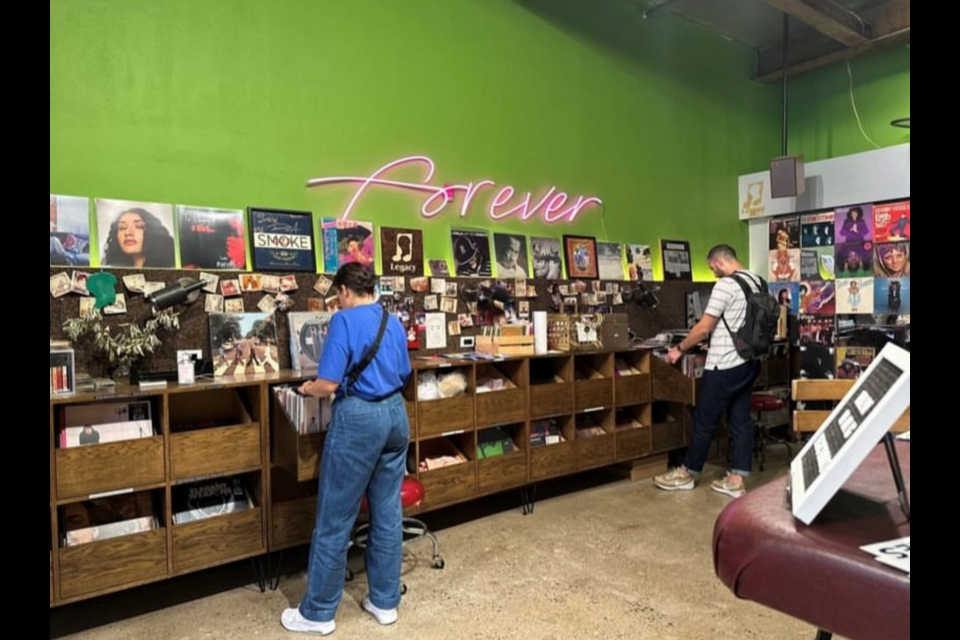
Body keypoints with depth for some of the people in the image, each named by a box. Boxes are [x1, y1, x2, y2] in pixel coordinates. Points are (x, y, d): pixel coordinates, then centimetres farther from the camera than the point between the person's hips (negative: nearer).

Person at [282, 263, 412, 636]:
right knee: (388, 511, 14)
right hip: (395, 413, 7)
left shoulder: (345, 321, -11)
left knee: (335, 518, 6)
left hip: (359, 418, -7)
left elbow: (329, 384, -16)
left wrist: (308, 389, 5)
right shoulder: (394, 323, 10)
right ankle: (385, 601, 27)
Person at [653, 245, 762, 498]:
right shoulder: (757, 282, 10)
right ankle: (736, 480, 15)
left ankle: (687, 473, 18)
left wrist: (679, 349, -2)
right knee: (741, 420, 10)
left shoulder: (725, 285, -17)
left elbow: (704, 328, -15)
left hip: (725, 366, -9)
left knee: (705, 421, 4)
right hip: (749, 363, 9)